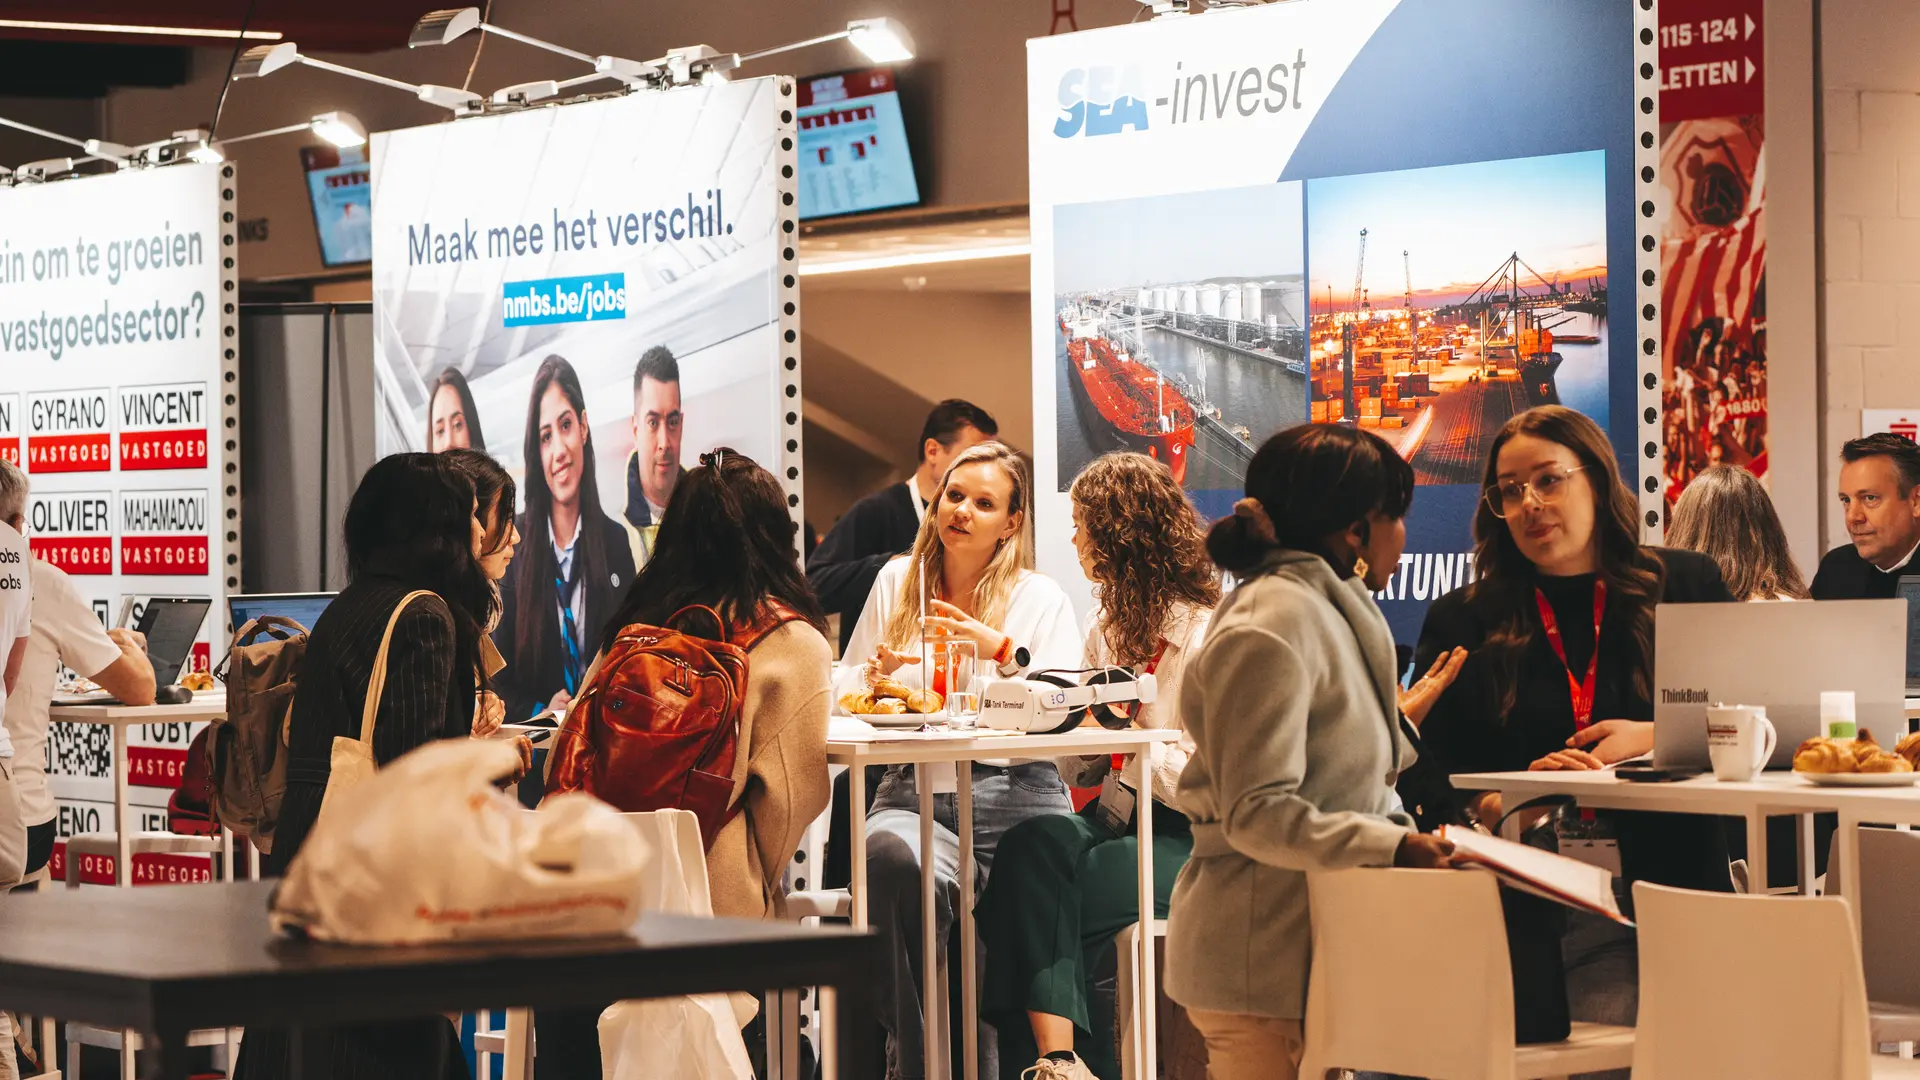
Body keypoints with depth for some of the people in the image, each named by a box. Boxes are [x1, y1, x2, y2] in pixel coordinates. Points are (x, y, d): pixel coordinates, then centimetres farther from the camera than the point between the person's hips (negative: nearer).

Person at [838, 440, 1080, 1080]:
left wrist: (1003, 653, -14)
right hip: (912, 791, 1)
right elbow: (842, 694, 24)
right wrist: (873, 672, 2)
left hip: (1011, 792, -1)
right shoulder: (897, 582, 20)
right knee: (888, 855, -36)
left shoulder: (1040, 598, 12)